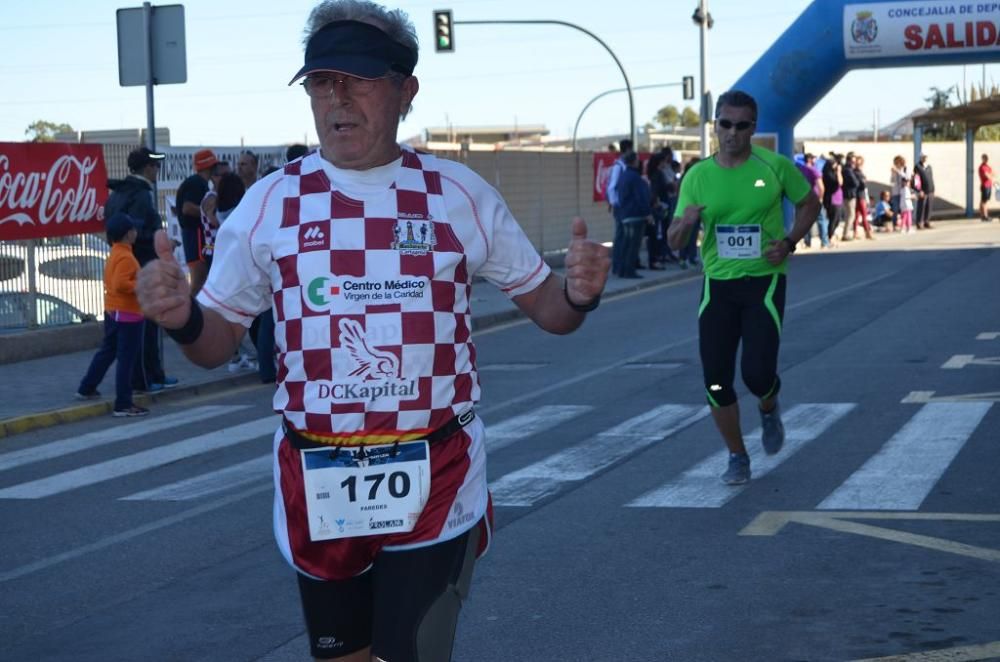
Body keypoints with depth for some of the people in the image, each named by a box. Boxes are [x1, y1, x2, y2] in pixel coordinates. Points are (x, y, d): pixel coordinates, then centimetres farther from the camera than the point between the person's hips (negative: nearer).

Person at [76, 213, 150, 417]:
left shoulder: (114, 254, 11)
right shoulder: (126, 257, -20)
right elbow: (120, 284, -29)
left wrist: (138, 283, 15)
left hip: (113, 311, 10)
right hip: (127, 314, -10)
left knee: (107, 351, 23)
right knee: (126, 359, -6)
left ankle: (86, 389, 32)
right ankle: (123, 405, -5)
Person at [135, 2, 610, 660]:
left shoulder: (459, 193, -1)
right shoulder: (270, 202, 1)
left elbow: (544, 306, 6)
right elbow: (218, 342, 6)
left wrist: (579, 294, -18)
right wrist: (181, 317, -17)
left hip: (435, 482, -2)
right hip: (316, 482, 2)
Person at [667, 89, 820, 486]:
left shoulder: (774, 166, -7)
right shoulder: (698, 176, -2)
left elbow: (809, 203, 9)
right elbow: (674, 242, 0)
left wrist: (789, 242, -7)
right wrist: (685, 223, -23)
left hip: (764, 281, -2)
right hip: (717, 284, 2)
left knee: (758, 372, -13)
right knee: (715, 379, 0)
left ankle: (769, 409, 26)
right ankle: (737, 457, 20)